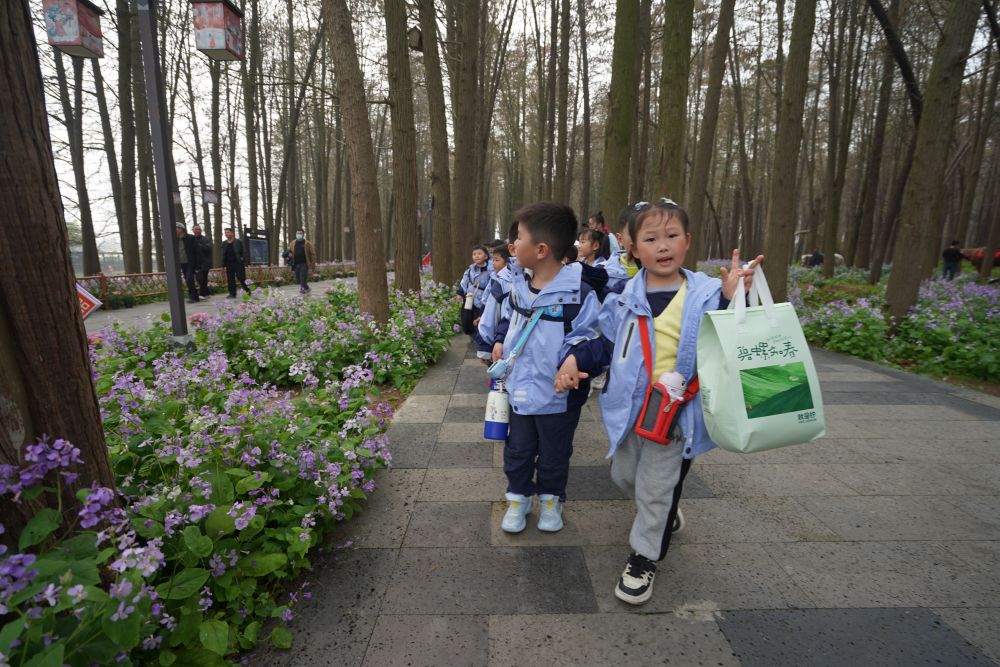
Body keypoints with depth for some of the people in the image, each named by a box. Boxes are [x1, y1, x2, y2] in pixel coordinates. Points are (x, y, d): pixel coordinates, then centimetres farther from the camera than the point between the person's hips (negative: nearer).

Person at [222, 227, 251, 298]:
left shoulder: (238, 242, -1)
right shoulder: (224, 243, 12)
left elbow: (243, 253, -3)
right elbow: (223, 255, 15)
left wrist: (244, 263, -10)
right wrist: (223, 264, 8)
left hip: (238, 264, -4)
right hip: (229, 265, 5)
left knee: (241, 278, -6)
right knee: (230, 280, 3)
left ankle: (247, 289, 15)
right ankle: (232, 294, 7)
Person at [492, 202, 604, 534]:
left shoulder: (578, 291, -21)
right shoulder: (519, 284, 0)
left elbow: (590, 338, -16)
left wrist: (575, 359, -33)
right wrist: (500, 341, 4)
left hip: (558, 393, -5)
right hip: (520, 387, 5)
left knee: (553, 456, 17)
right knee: (517, 451, 19)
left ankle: (551, 500, 43)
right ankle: (518, 498, 41)